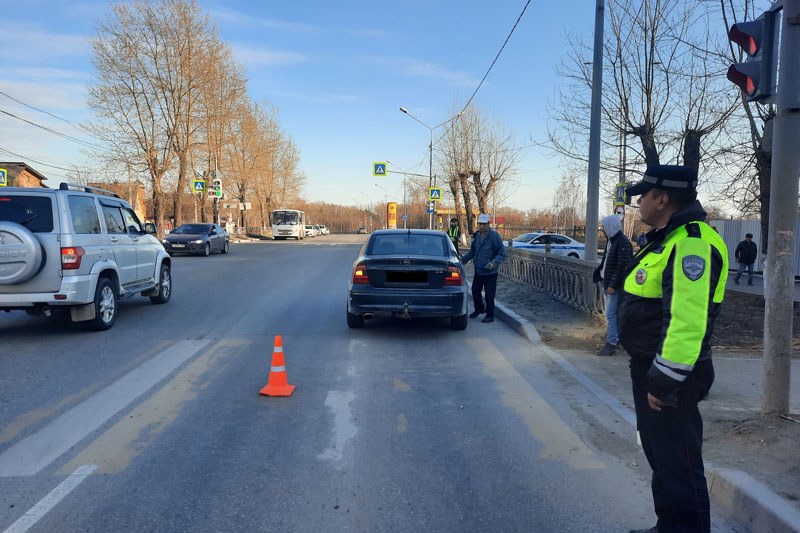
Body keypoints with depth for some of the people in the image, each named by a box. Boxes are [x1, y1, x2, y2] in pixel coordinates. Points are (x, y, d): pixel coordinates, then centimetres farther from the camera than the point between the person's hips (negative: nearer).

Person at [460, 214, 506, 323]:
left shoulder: (494, 236, -14)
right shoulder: (477, 235, 6)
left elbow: (502, 254, -13)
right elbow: (472, 251, 19)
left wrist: (494, 262, -29)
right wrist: (463, 259, 6)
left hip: (490, 272, -6)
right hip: (478, 270, 7)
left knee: (489, 295, -1)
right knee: (475, 291, 16)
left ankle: (490, 315, 16)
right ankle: (479, 309, 41)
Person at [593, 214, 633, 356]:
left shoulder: (623, 243, -16)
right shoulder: (610, 241, 14)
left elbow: (622, 266, -20)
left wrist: (613, 285, -21)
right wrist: (595, 275, 18)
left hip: (615, 285, -9)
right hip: (607, 283, 10)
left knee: (611, 314, -8)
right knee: (611, 314, 15)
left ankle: (611, 345, -4)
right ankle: (616, 339, 25)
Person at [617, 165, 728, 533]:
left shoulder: (691, 243, -23)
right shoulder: (667, 239, 12)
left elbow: (688, 321, -30)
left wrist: (665, 382, -26)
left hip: (670, 375, -11)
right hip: (648, 366, 11)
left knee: (678, 465, 0)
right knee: (659, 453, 22)